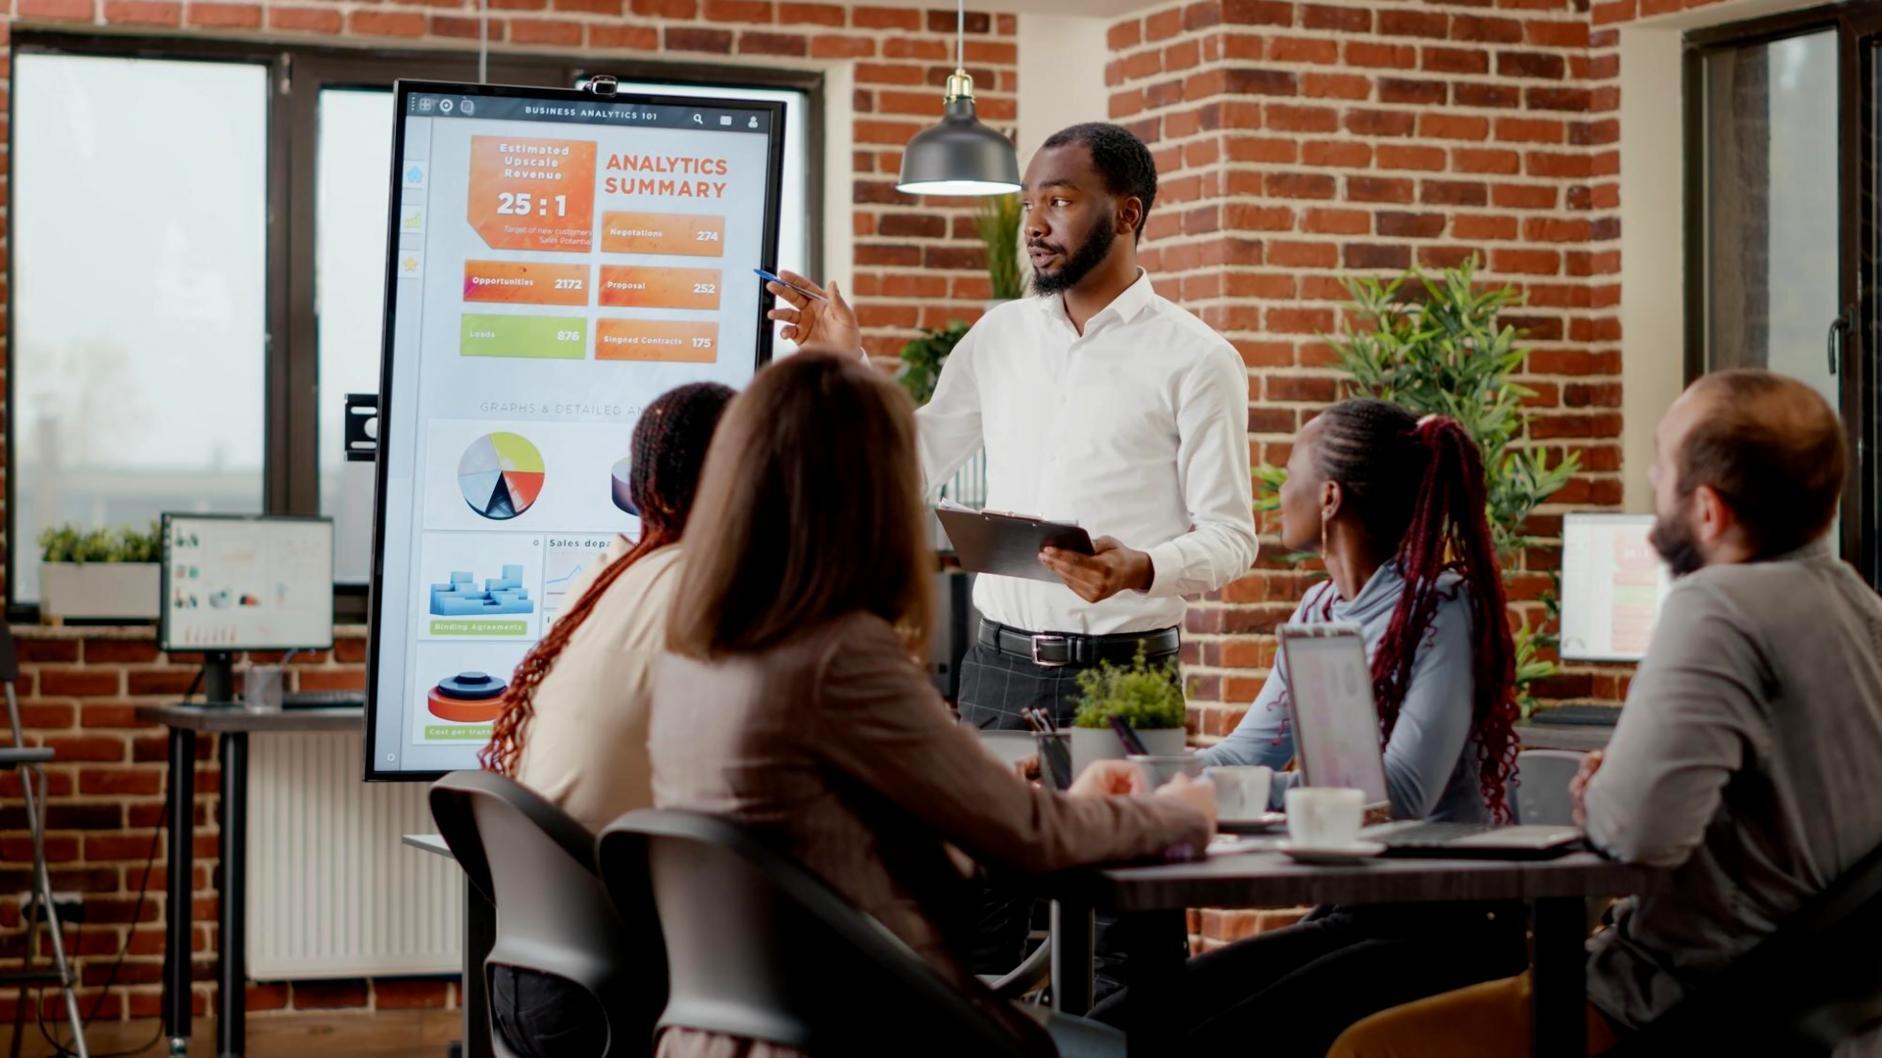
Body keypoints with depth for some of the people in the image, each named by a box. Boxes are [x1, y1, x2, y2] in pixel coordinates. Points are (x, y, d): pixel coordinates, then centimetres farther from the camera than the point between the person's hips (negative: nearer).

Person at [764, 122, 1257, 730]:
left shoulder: (1196, 359, -4)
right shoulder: (1000, 334, 10)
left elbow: (1229, 537, -6)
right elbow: (915, 467, 14)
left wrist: (1141, 570, -25)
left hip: (1122, 678, -4)